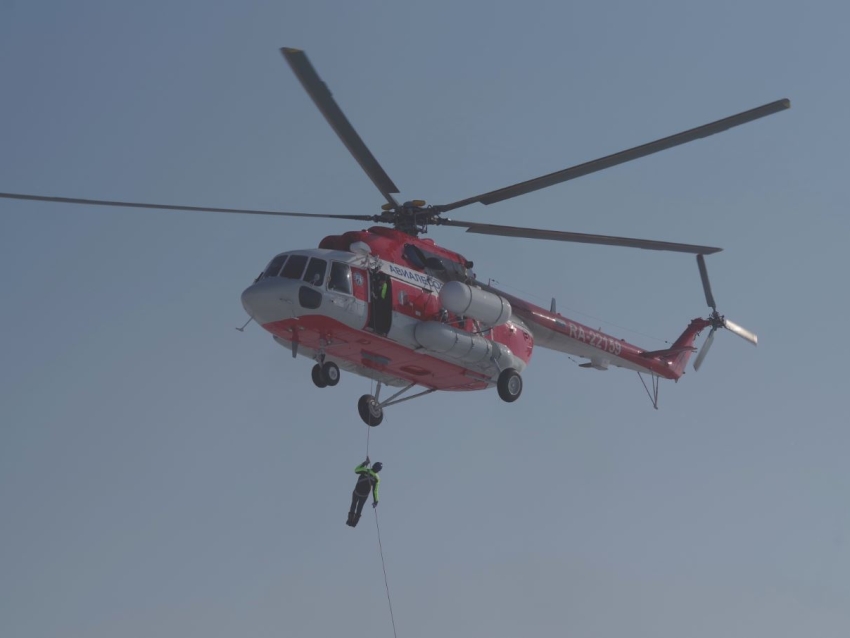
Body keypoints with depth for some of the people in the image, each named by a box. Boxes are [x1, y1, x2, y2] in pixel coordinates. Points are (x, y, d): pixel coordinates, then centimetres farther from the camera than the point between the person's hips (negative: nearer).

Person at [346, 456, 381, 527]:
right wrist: (375, 501, -1)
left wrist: (364, 463, -2)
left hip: (356, 492, -1)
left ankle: (350, 520, 27)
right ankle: (354, 522, 30)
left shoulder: (365, 471, -21)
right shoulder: (377, 478, -13)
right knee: (359, 508, 23)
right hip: (365, 495, 2)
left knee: (353, 506, 23)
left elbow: (356, 470, -6)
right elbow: (375, 490, -9)